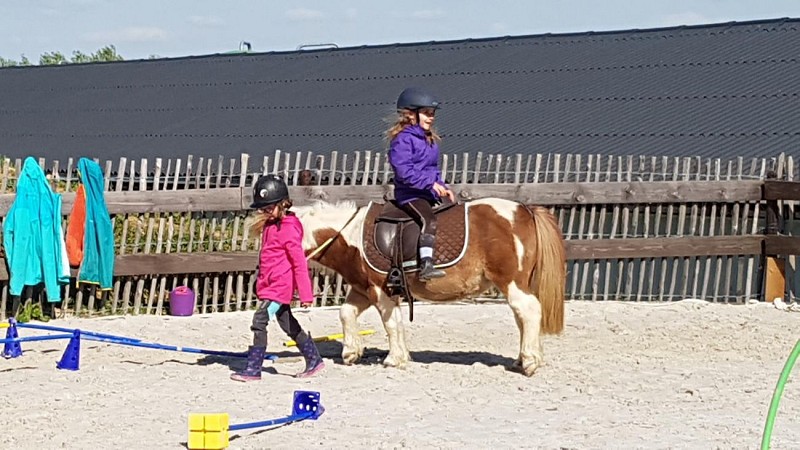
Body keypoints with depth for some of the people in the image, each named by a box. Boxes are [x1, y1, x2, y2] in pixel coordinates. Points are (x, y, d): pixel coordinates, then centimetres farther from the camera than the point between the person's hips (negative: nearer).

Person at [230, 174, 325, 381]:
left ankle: (253, 369, -12)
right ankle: (314, 360, 27)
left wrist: (305, 294, -19)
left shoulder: (288, 228, -16)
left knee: (259, 320, -15)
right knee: (288, 324, 16)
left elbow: (299, 262, -18)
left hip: (280, 285, -10)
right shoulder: (270, 226, 12)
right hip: (269, 285, 10)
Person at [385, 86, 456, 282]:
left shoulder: (430, 139, 19)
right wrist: (431, 183, -22)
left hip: (429, 193, 9)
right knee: (429, 220, -31)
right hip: (410, 194, -9)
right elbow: (404, 171, -20)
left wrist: (443, 188, 9)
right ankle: (425, 266, -41)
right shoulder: (403, 139, -10)